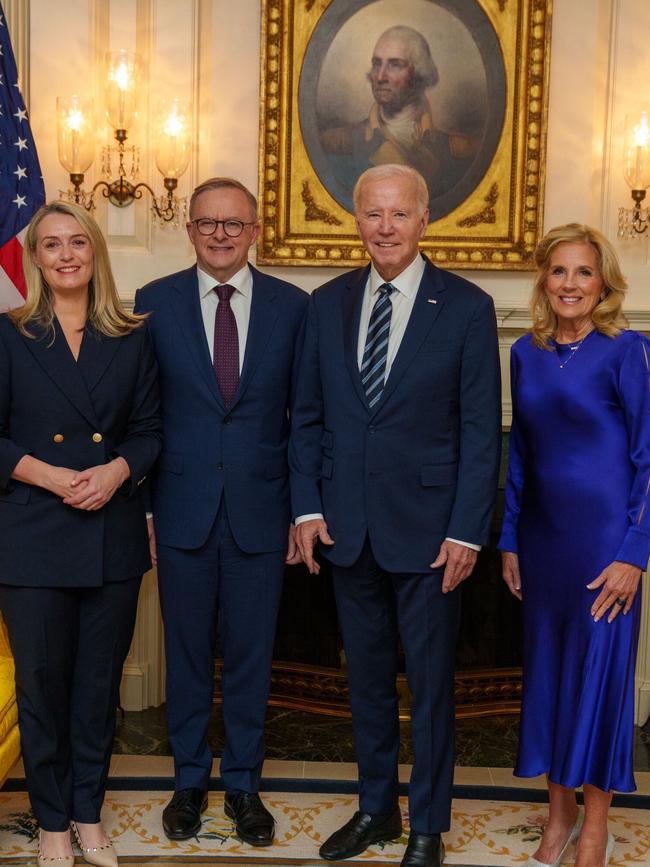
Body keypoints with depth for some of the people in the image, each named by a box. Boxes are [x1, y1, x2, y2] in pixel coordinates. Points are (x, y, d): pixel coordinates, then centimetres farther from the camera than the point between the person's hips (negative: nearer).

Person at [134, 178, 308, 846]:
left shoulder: (291, 306, 1)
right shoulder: (154, 303, 1)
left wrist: (301, 512, 1)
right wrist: (142, 507, -2)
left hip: (259, 510, 0)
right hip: (182, 509, 0)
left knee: (250, 655, 10)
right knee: (186, 653, 12)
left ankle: (243, 784, 27)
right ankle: (190, 780, 30)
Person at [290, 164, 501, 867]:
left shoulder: (466, 307, -5)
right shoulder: (327, 303, 6)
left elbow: (481, 429, -6)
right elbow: (307, 414, 9)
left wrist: (467, 531, -11)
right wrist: (308, 507, 1)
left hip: (427, 530, -3)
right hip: (348, 527, 4)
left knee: (430, 684, 8)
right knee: (367, 677, 16)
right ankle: (375, 809, 33)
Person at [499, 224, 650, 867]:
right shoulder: (526, 353, 6)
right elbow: (520, 452, 11)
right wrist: (509, 540, 10)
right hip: (541, 533, 5)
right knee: (546, 667, 12)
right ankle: (559, 812, 28)